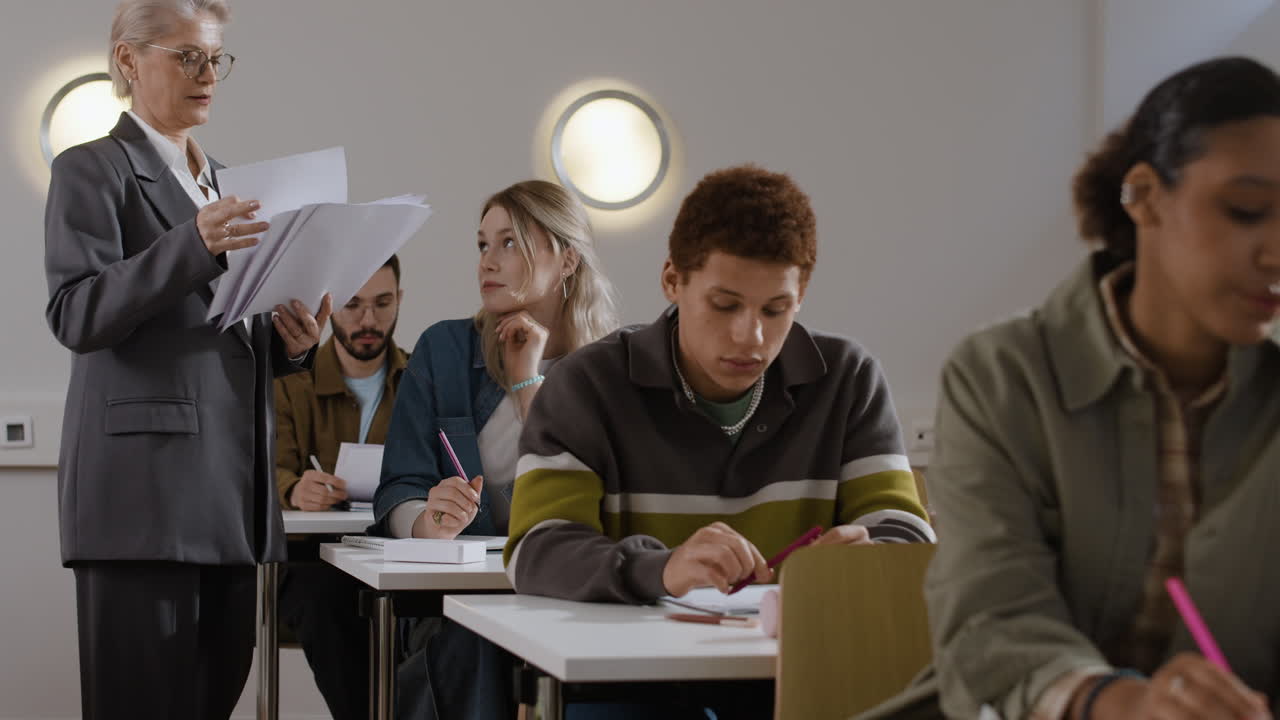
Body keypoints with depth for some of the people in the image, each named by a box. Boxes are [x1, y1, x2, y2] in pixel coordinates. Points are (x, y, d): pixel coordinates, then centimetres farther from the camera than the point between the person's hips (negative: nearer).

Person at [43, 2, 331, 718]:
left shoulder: (223, 181, 24)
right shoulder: (91, 171, 2)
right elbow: (75, 315, -12)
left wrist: (290, 344, 6)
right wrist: (192, 246, -24)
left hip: (231, 493, 7)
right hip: (147, 489, -7)